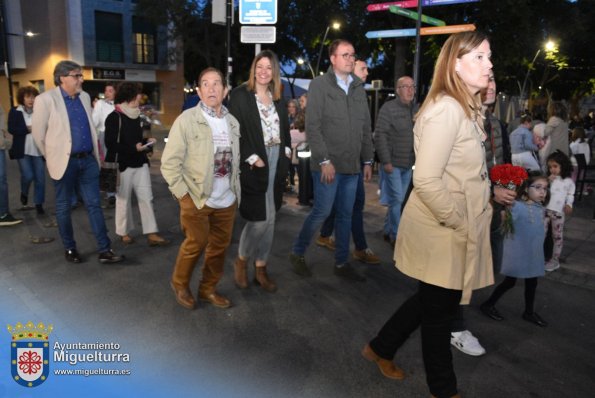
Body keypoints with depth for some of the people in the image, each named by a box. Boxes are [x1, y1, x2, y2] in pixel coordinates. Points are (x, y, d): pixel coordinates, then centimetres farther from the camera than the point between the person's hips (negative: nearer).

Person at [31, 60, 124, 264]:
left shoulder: (85, 97, 9)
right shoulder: (46, 99, -8)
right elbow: (38, 134, -3)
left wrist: (94, 153, 15)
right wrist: (54, 156, 5)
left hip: (88, 160, 5)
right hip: (65, 162, -4)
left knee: (94, 205, 4)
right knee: (63, 207, 9)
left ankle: (105, 250, 7)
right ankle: (69, 249, 24)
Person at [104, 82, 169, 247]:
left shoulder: (136, 116, 9)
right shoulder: (114, 118, -11)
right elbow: (110, 144, -16)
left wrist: (146, 141, -2)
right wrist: (134, 148, -21)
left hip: (140, 163, 6)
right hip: (123, 165, -6)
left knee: (146, 197, 2)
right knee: (124, 200, 7)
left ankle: (151, 234, 6)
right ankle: (124, 232, 24)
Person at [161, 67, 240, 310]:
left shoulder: (233, 122, 8)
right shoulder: (186, 120, -7)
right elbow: (169, 163, -8)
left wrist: (236, 189, 7)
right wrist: (183, 195, -12)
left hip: (227, 201, 5)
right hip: (197, 199, -4)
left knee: (219, 247, 9)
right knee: (196, 244, -1)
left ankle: (208, 289, 28)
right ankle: (180, 283, 26)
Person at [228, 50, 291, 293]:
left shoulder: (277, 98, 13)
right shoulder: (240, 95, -4)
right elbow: (235, 130, -9)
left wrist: (287, 150, 3)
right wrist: (252, 158, -15)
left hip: (276, 162, 6)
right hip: (254, 163, -6)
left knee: (269, 219, 9)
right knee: (259, 218, -7)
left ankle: (261, 269, 21)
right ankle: (241, 260, 20)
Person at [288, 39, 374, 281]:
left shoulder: (359, 88, 14)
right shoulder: (319, 84, -3)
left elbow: (366, 128, 15)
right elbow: (312, 127, -10)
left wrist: (367, 161, 10)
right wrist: (324, 161, -16)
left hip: (352, 165, 6)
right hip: (328, 164, -5)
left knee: (346, 215, 10)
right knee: (322, 212, -3)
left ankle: (341, 263, 21)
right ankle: (297, 253, 17)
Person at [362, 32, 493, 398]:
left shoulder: (466, 108, 12)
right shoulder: (446, 109, -20)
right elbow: (426, 181, -27)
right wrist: (460, 224, -18)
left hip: (453, 229, 10)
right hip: (442, 232, -10)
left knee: (432, 302, 22)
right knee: (440, 310, 10)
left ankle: (381, 348, 42)